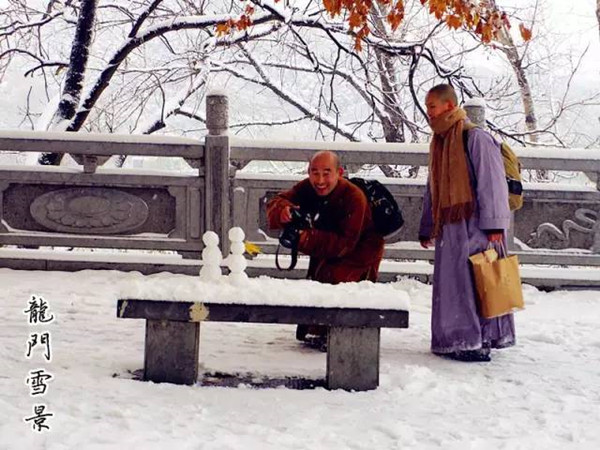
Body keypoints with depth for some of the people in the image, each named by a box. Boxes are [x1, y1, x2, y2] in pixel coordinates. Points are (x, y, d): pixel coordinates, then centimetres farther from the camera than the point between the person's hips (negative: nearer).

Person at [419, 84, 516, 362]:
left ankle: (477, 343, -3)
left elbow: (491, 182, -12)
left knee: (475, 283, -7)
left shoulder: (475, 138, -8)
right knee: (451, 285, 10)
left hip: (474, 225, -8)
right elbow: (432, 191, 23)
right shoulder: (439, 142, 19)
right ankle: (454, 341, 17)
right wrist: (427, 230, 22)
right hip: (449, 228, 8)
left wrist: (494, 224, -17)